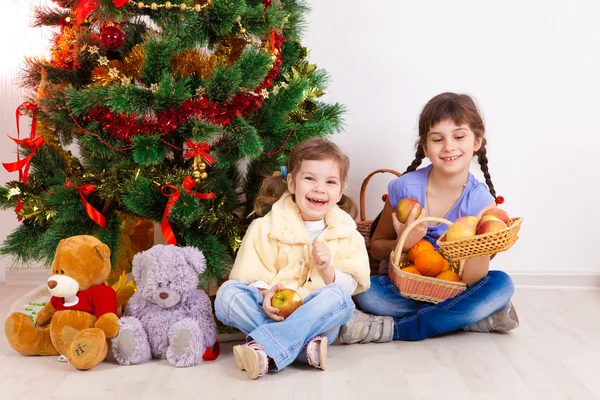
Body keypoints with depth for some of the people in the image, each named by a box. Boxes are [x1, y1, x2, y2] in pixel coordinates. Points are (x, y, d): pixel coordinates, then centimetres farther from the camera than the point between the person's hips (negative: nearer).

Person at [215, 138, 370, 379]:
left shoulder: (346, 233, 7)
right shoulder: (268, 227, 3)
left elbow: (349, 286, 2)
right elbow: (251, 276, -2)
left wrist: (326, 270, -18)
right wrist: (265, 294, -24)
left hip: (318, 319, 0)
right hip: (274, 312, 0)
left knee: (340, 298, -31)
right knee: (227, 293, -25)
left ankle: (266, 347, -39)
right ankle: (305, 345, -34)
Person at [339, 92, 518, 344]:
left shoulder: (481, 201, -12)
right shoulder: (405, 188, -13)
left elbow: (471, 280, -15)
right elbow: (376, 247, 0)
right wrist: (403, 243, -22)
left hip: (454, 291, 1)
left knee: (502, 285, -26)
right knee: (364, 291, -29)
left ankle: (390, 328, -26)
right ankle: (472, 318, -20)